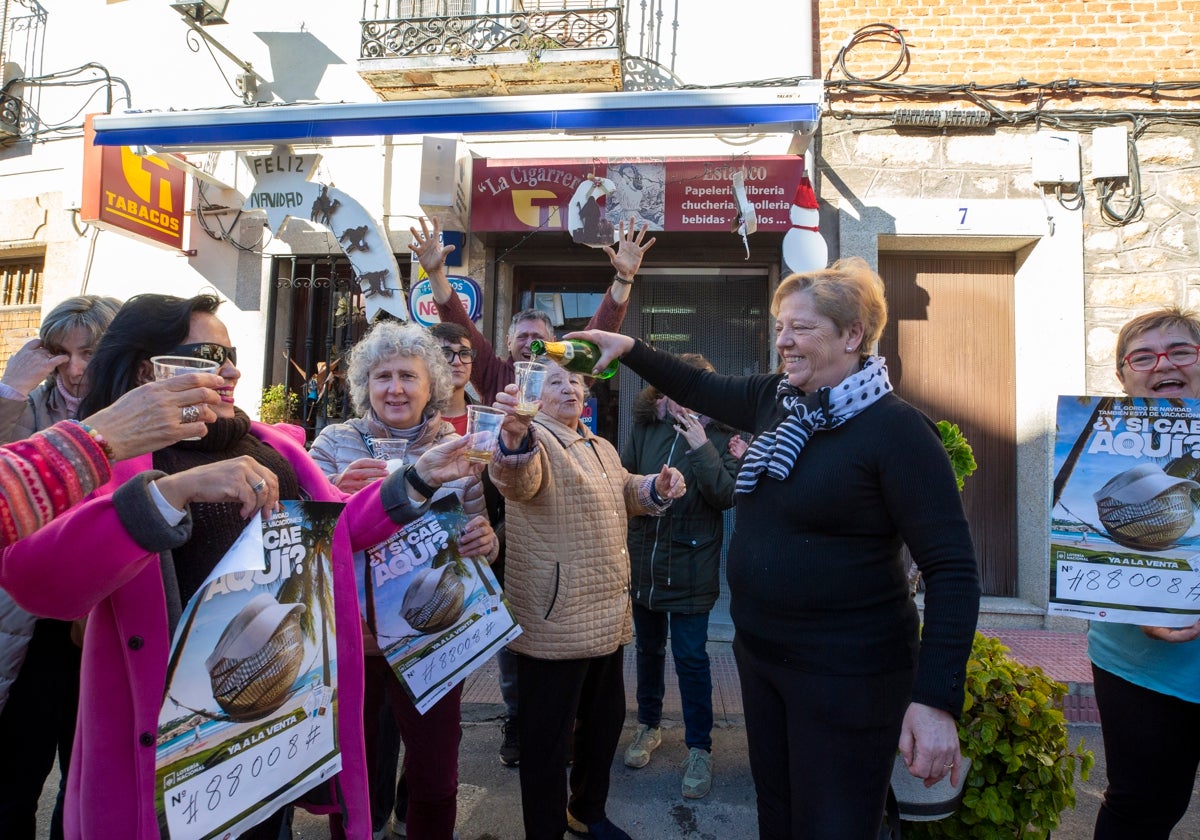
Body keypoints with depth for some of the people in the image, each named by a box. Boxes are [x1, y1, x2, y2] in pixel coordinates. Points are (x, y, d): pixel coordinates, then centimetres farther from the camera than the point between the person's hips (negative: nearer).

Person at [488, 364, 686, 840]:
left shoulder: (602, 449, 15)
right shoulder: (535, 440, -14)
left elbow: (625, 493, 29)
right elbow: (518, 480, -37)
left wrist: (657, 487, 7)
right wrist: (514, 435, -59)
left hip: (609, 614, 9)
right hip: (555, 619, -9)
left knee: (605, 720, 23)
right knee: (548, 738, 6)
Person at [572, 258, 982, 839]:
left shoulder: (896, 428, -18)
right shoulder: (775, 399, 2)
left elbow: (952, 569, -20)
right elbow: (701, 389, 18)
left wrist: (937, 701, -24)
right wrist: (629, 349, 8)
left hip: (846, 674, -7)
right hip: (759, 653, 7)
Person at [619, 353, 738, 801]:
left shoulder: (719, 435, -8)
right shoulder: (644, 427, 0)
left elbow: (727, 495, -18)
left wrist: (702, 449, -25)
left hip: (691, 567, -3)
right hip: (643, 562, 4)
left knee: (691, 658, 4)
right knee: (648, 649, 20)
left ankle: (699, 747, 23)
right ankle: (649, 725, 40)